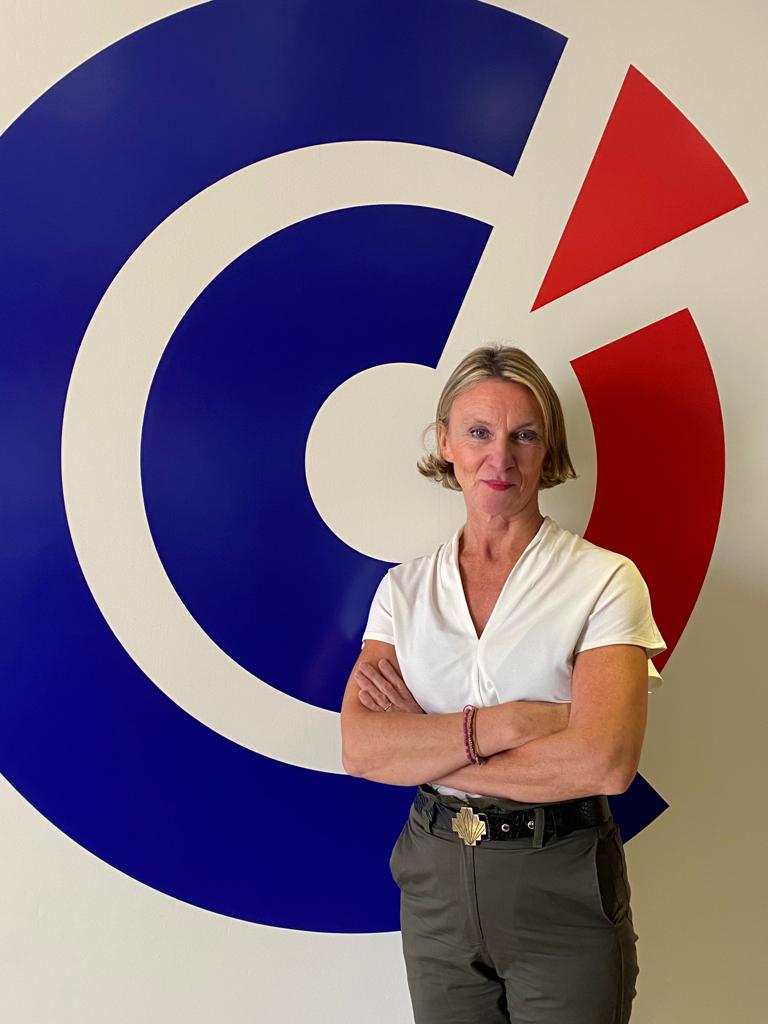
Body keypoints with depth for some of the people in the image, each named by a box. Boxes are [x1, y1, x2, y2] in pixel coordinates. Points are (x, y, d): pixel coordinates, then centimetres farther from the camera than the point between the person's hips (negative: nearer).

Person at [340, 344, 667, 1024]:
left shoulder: (605, 579, -10)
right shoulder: (405, 588, 1)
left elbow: (604, 761, -23)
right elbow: (361, 748, -10)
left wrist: (422, 745, -15)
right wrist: (501, 723, -23)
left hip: (563, 890, -3)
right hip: (435, 877, 3)